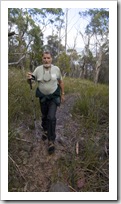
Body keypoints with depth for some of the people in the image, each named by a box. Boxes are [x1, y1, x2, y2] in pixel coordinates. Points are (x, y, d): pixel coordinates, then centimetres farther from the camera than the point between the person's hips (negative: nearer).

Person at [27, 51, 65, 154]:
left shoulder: (56, 69, -12)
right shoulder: (38, 69, -12)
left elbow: (61, 82, 2)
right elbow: (30, 81, -6)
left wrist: (62, 94, 6)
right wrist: (29, 78, -30)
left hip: (54, 97, -2)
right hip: (43, 97, 2)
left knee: (51, 117, -13)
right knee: (44, 116, 18)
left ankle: (51, 140, 0)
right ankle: (45, 130, 47)